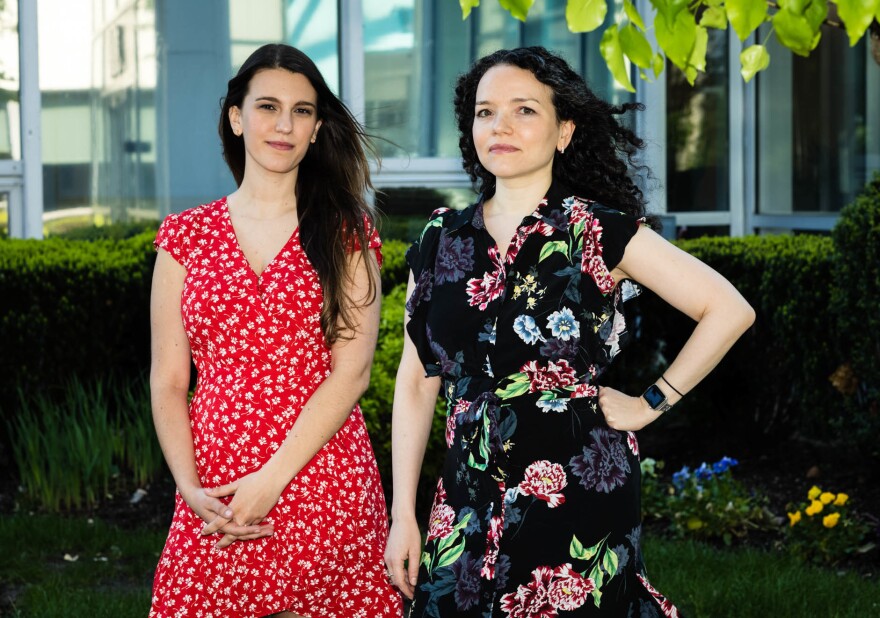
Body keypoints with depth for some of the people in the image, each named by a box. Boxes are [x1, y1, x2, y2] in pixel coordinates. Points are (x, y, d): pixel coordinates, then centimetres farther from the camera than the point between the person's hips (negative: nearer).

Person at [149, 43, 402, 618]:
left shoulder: (347, 230, 3)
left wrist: (272, 481, -13)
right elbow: (168, 382, 6)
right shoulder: (186, 236, 8)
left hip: (324, 484, -1)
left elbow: (352, 371, -5)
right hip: (215, 502, 1)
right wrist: (192, 489, -9)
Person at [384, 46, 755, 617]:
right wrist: (403, 515, 4)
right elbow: (416, 379, 8)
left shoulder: (599, 230, -5)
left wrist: (650, 404, -4)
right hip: (470, 499, 4)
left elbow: (730, 310, -4)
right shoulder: (442, 238, 6)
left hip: (579, 491, -3)